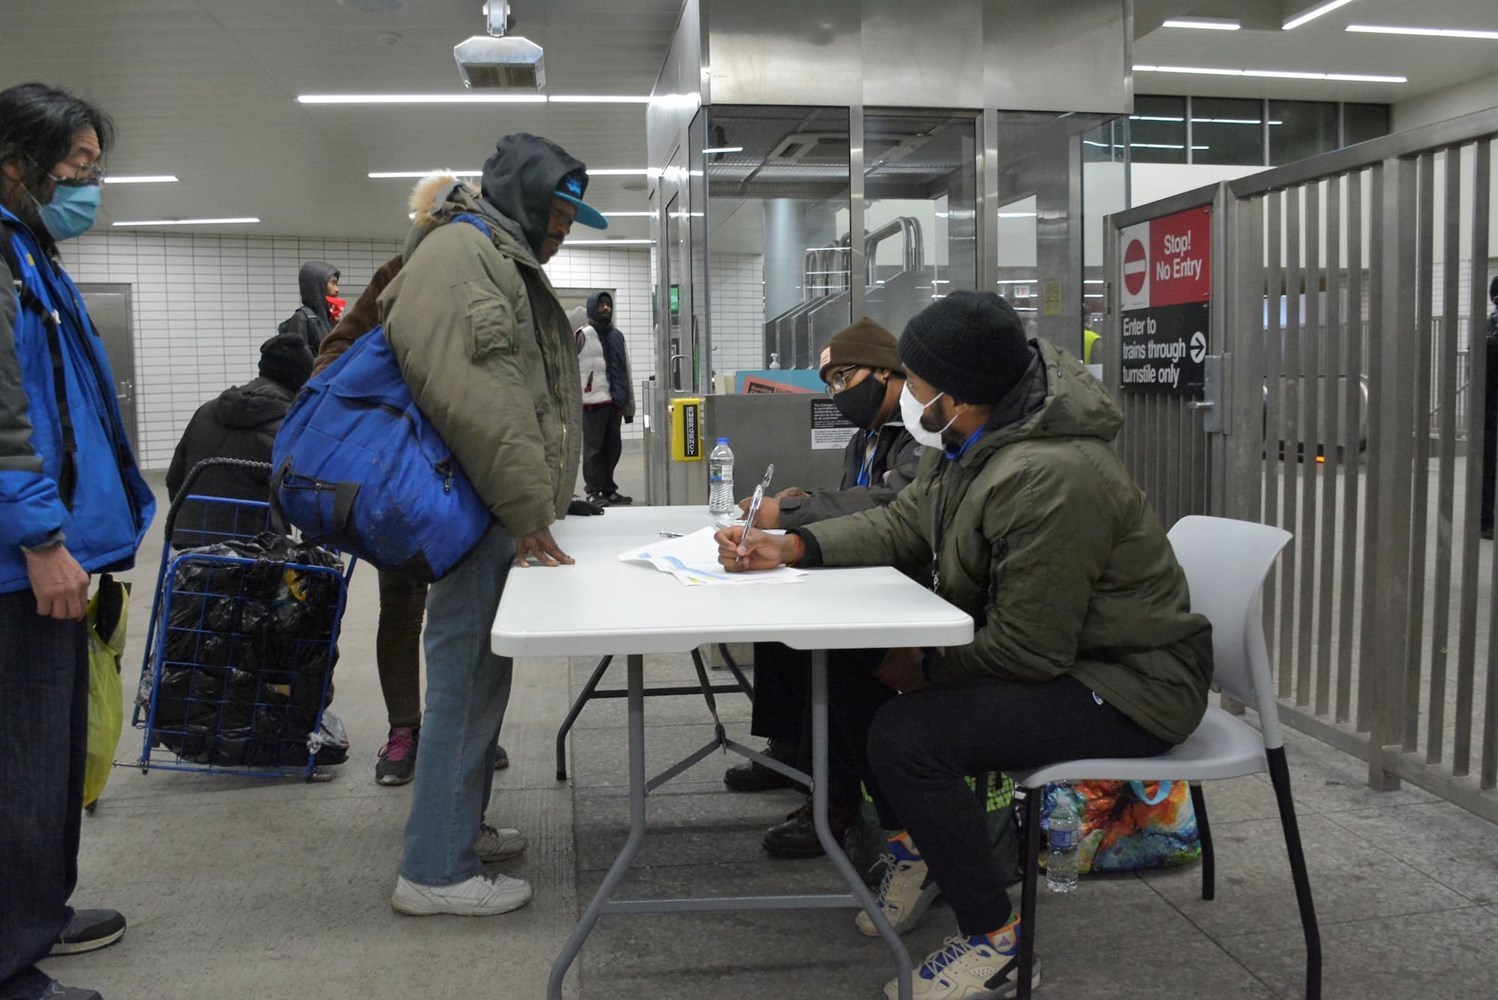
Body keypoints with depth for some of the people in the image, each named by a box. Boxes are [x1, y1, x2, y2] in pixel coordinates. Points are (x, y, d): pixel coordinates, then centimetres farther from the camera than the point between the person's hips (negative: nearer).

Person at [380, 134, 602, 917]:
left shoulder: (507, 261, 23)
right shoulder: (458, 252, -11)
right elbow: (470, 397, -22)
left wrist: (535, 505, 16)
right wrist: (526, 507, -18)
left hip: (500, 513, 11)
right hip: (479, 510, -11)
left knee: (480, 672, 17)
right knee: (466, 676, -6)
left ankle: (460, 826, 31)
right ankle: (435, 871, 3)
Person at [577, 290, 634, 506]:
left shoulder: (617, 335, 17)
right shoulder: (583, 334, -2)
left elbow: (625, 371, 19)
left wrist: (629, 405, 16)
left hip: (614, 400, 6)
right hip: (593, 400, -6)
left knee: (612, 447, 10)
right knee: (594, 447, -2)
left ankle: (609, 490, 19)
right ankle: (594, 492, 2)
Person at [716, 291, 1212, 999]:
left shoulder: (1052, 480, -31)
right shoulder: (970, 438, -1)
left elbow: (1027, 651, -27)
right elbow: (903, 524, 4)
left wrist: (922, 669, -13)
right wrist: (790, 547, -8)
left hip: (1126, 685, -10)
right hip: (1046, 646, 10)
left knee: (906, 735, -26)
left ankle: (996, 941, -5)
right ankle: (913, 845, 26)